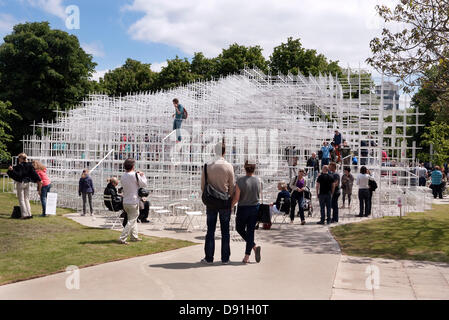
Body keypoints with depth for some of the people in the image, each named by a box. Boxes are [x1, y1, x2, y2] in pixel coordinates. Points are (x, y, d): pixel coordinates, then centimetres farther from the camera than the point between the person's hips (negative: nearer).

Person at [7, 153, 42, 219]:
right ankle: (29, 214, 8)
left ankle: (24, 214, -3)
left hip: (20, 183, -6)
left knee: (21, 200, 0)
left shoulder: (19, 166, -15)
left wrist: (12, 170, -23)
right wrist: (38, 180, 3)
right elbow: (34, 173, -1)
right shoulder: (29, 165, 2)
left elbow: (18, 175, -23)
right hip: (27, 183, 6)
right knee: (27, 199, 13)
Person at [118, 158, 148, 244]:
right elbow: (144, 184, -7)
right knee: (131, 221, -1)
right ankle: (122, 238, -6)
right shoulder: (135, 175, -16)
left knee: (132, 219, 21)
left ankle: (134, 236, 27)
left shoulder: (123, 176, 3)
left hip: (125, 202, 7)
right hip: (133, 202, -7)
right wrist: (142, 175, 7)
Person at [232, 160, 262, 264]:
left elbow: (236, 198, -13)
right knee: (250, 231, 8)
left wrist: (230, 207, 3)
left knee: (240, 229, 17)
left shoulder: (240, 181, -16)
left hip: (243, 209, -3)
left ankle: (254, 246, 2)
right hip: (255, 208, 3)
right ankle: (247, 256, 7)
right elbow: (259, 196, 7)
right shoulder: (258, 181, -5)